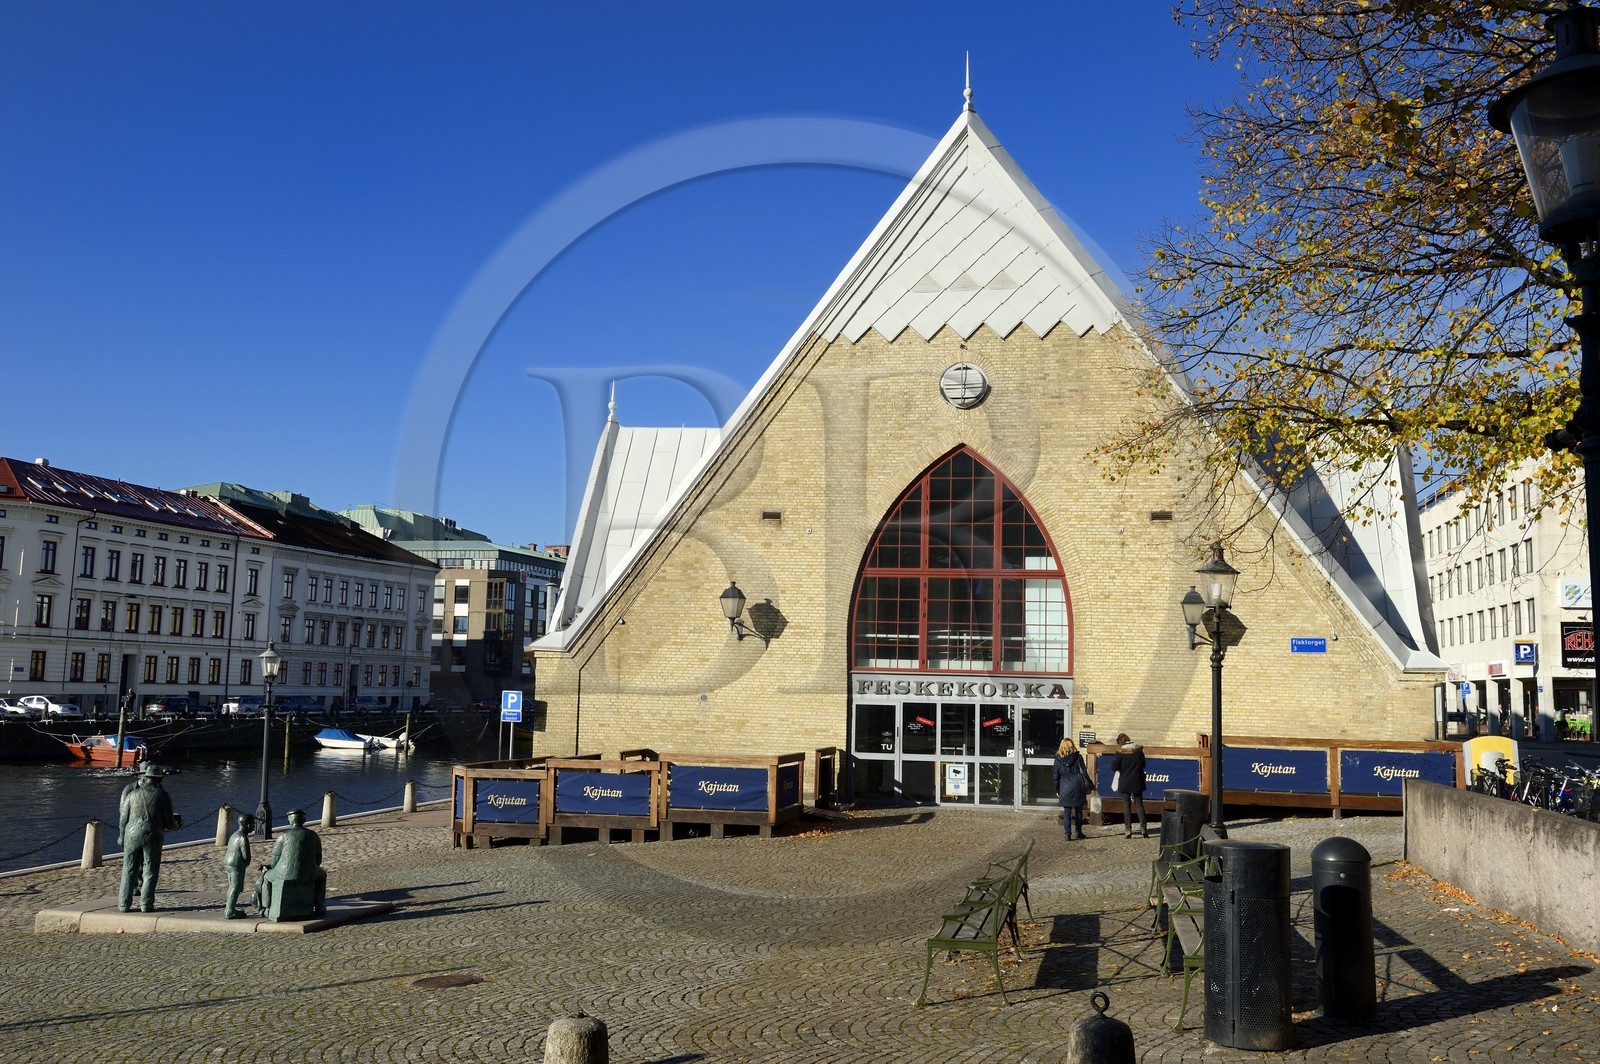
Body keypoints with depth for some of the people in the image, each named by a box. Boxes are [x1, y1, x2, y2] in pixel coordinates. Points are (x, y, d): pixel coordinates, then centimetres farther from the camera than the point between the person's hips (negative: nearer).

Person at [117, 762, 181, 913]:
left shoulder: (133, 794, 5)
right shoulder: (163, 795, -2)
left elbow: (123, 818, 8)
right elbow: (168, 821, -1)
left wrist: (122, 836, 22)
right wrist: (176, 825, 21)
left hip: (132, 834, 2)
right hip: (152, 837, -2)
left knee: (129, 871, 10)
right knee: (150, 871, 5)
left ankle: (124, 904, 9)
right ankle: (146, 904, 1)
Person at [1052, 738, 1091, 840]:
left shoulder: (1058, 759, 1)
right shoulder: (1078, 757, -3)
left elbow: (1056, 775, 3)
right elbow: (1083, 772, -3)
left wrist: (1057, 790, 10)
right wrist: (1090, 784, 6)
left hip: (1064, 788, 1)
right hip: (1077, 785, -1)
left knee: (1067, 811, 4)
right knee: (1078, 810, 12)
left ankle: (1068, 834, -2)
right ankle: (1078, 832, 17)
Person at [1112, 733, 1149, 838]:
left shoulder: (1120, 752, -13)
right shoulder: (1139, 750, 0)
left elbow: (1114, 767, -12)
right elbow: (1143, 764, 11)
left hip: (1125, 782, -3)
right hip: (1137, 782, 3)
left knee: (1126, 806, 4)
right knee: (1139, 804, 11)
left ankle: (1128, 830, 1)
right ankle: (1143, 828, 5)